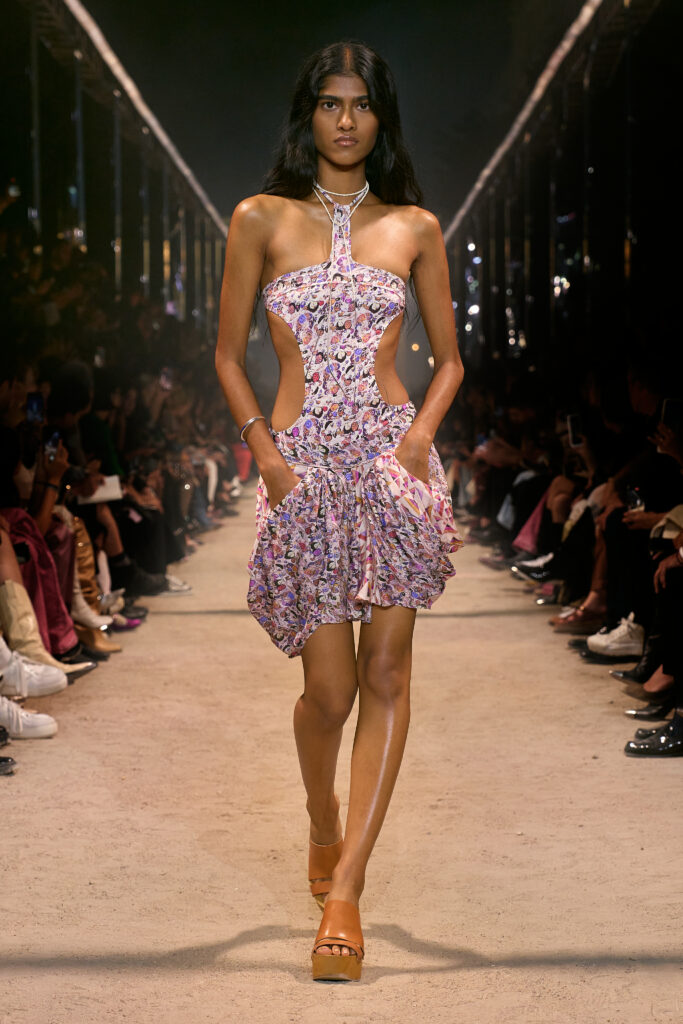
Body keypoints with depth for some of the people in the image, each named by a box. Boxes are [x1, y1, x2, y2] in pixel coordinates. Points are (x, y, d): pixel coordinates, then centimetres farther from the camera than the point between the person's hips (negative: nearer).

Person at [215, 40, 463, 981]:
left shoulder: (414, 228, 9)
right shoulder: (261, 220, 6)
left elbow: (448, 359, 14)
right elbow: (229, 356, 9)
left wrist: (420, 435, -3)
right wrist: (264, 449, -5)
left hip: (393, 457, 1)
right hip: (303, 466, -1)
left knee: (386, 676, -8)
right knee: (329, 687, -1)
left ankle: (344, 894, -6)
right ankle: (324, 829, 31)